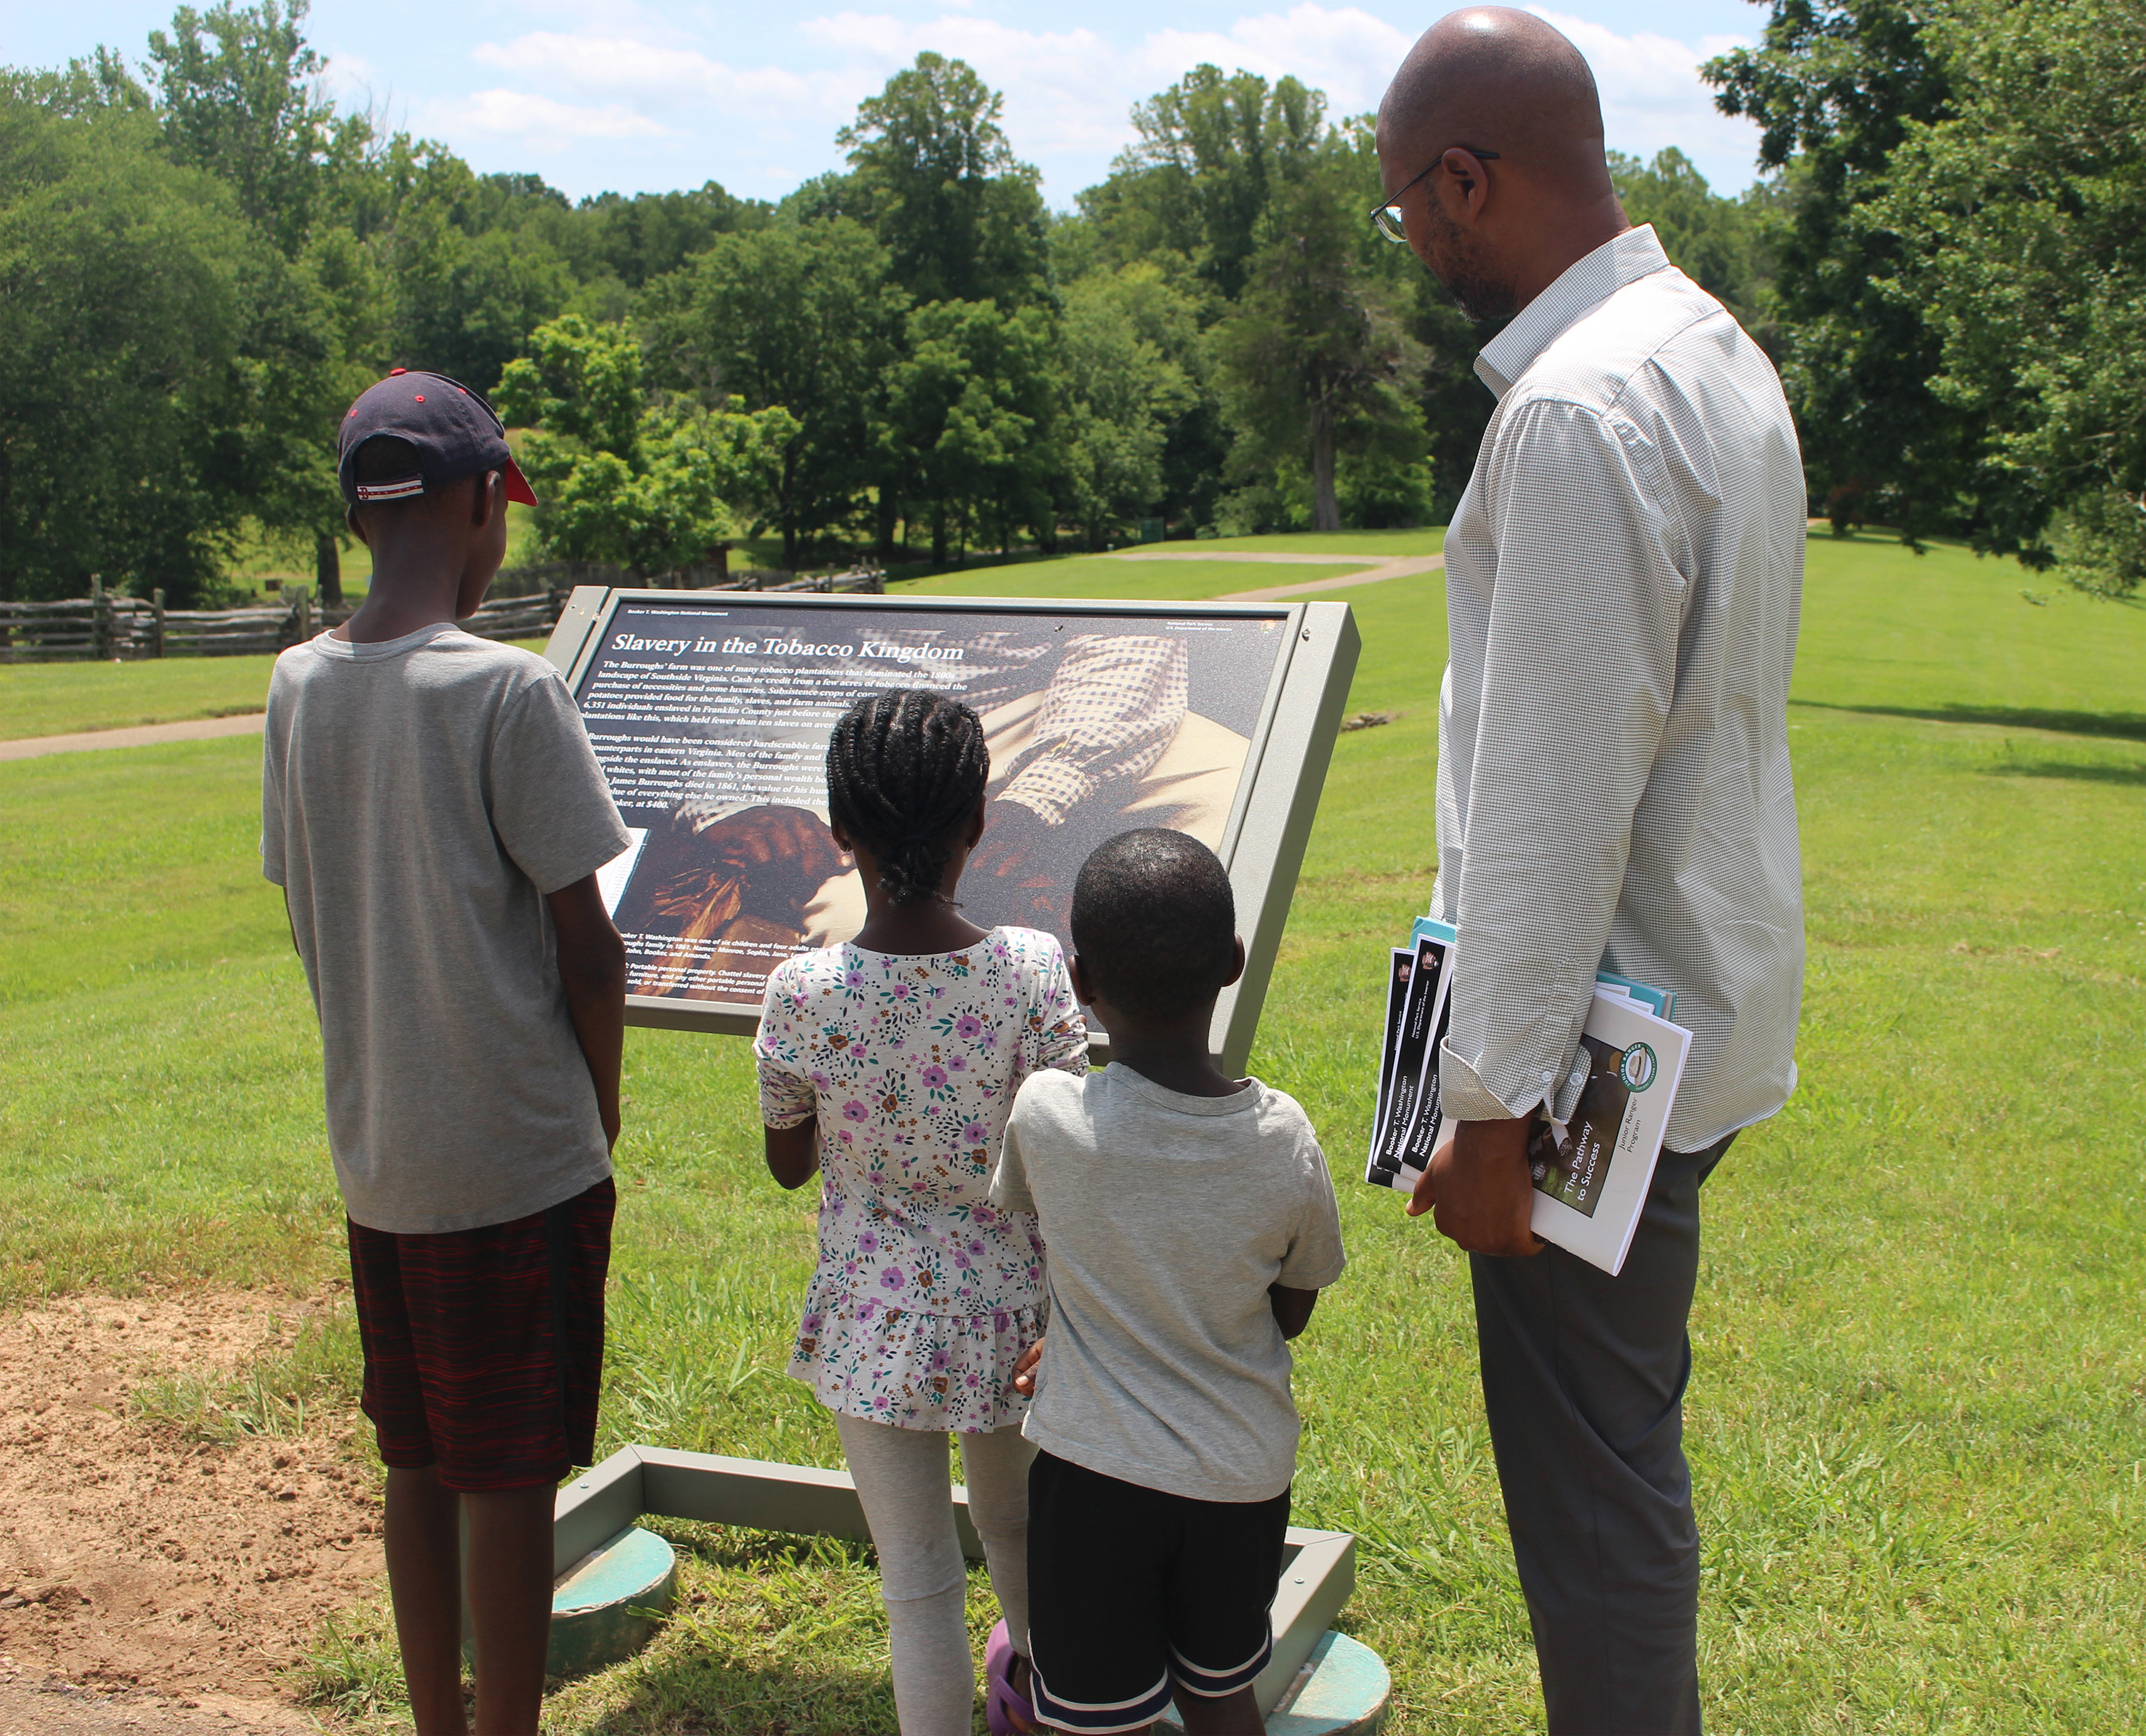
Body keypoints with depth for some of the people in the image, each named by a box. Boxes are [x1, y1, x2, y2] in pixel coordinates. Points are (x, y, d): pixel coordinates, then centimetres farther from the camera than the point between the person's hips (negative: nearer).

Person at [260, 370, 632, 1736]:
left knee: (418, 1461, 17)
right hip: (518, 1162, -6)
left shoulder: (299, 685, 2)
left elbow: (311, 920, 10)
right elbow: (588, 950, -14)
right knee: (512, 1474, 4)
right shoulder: (508, 690, -17)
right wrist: (602, 1114, 2)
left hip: (377, 1159, 6)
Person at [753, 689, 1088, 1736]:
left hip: (876, 1326, -2)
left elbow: (787, 1166, -1)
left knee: (918, 1582, 10)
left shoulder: (802, 994, -17)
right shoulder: (1032, 971, -16)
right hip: (1007, 1316, 2)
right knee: (1017, 1535, 28)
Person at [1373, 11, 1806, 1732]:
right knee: (1619, 1442, 22)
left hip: (1604, 1050, -10)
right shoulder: (1713, 348, 11)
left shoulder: (1579, 413, -22)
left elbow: (1554, 798, -23)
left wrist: (1493, 1107, -17)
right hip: (1701, 994, 10)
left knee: (1587, 1474, 4)